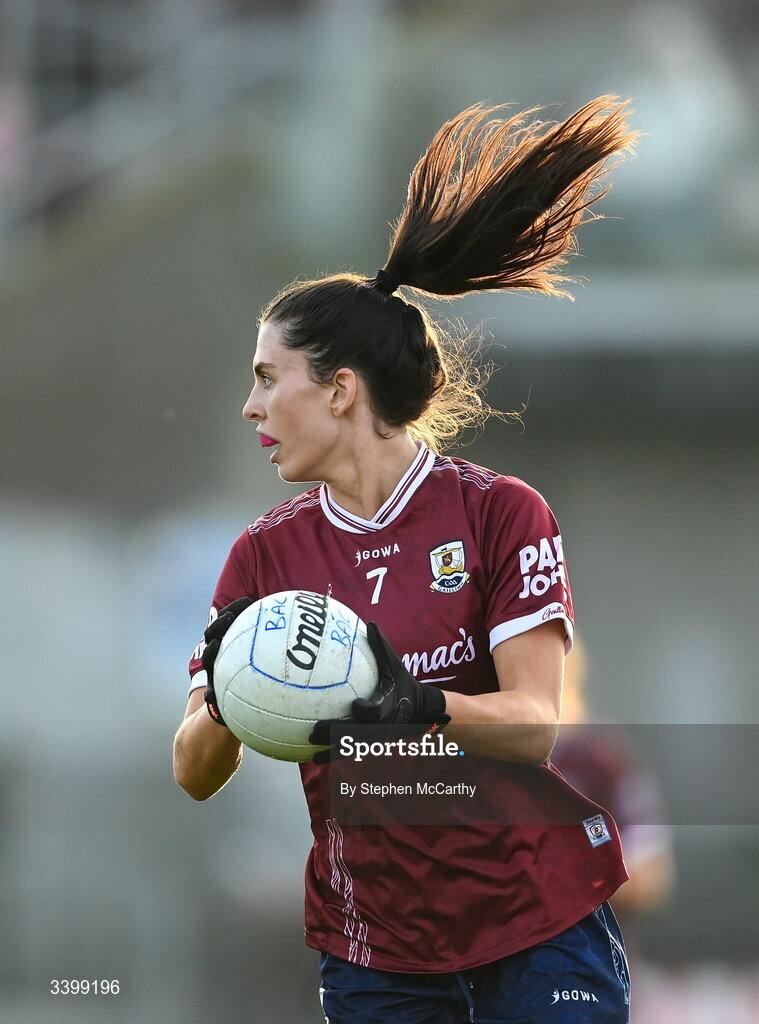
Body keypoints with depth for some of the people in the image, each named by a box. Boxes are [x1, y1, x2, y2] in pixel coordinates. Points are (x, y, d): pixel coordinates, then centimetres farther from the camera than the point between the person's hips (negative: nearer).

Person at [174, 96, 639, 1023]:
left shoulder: (498, 512, -5)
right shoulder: (265, 554, 5)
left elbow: (536, 723, -15)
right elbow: (194, 774, 1)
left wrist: (419, 711, -33)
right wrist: (225, 707, -21)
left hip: (538, 928, -3)